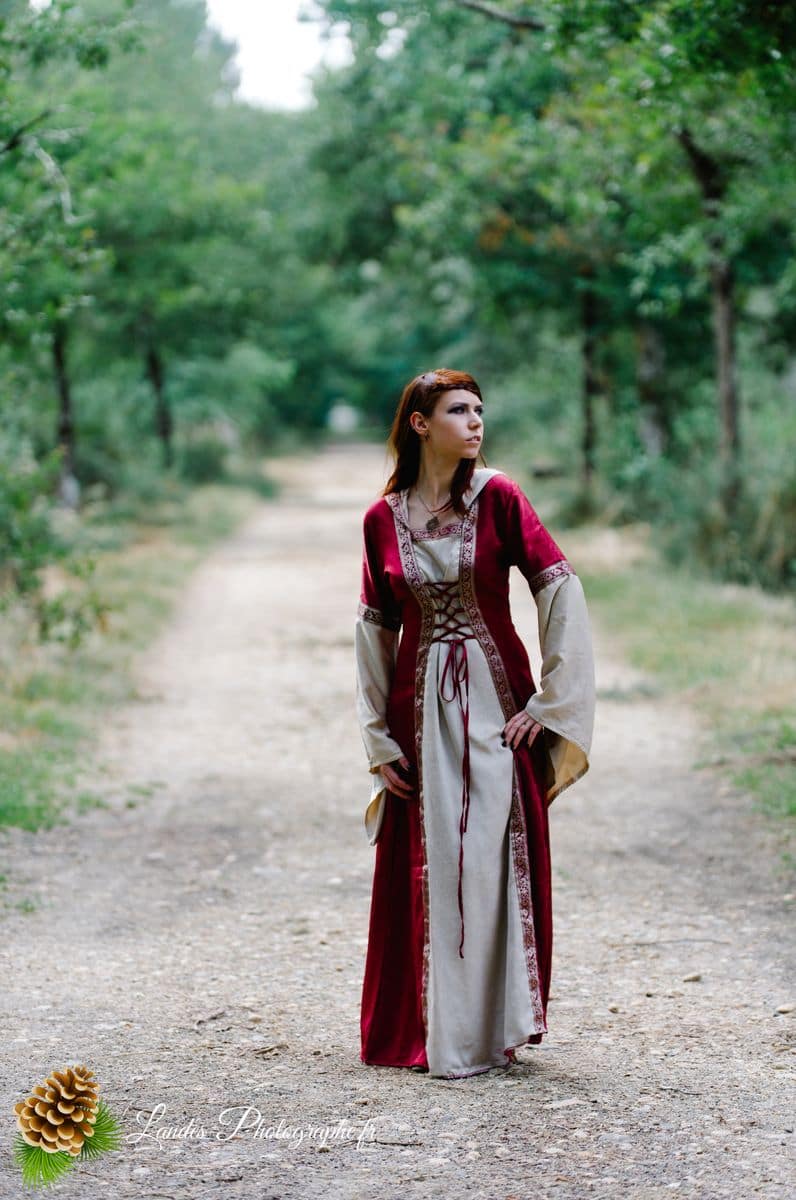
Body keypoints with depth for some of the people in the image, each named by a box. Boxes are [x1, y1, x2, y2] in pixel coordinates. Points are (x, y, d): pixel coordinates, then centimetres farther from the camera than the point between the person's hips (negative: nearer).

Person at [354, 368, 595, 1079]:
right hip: (421, 707, 2)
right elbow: (375, 628, 8)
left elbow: (561, 592, -7)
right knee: (423, 867, 4)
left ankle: (484, 1030, 6)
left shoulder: (497, 497, -3)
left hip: (494, 701, -2)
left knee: (489, 856, -3)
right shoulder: (383, 519, 4)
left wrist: (551, 701, -10)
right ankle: (421, 1025, 16)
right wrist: (378, 737, 5)